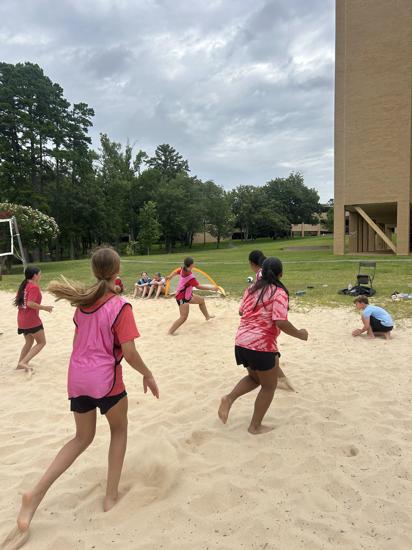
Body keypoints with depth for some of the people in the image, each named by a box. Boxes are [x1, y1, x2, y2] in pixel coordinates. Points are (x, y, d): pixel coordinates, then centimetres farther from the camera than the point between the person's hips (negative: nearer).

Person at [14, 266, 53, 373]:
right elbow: (30, 304, -24)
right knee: (41, 342, 2)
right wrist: (45, 308, -15)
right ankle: (23, 362, -7)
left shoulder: (24, 286, 11)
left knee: (29, 342, 24)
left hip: (22, 320, 9)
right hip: (32, 320, -9)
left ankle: (20, 363, 24)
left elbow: (18, 301, 15)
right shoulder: (34, 287, -15)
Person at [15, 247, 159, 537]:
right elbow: (129, 352, -17)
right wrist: (148, 375, -2)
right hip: (106, 379, -6)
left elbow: (77, 340, 13)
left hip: (77, 377, 6)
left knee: (82, 438, 22)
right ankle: (111, 495, 25)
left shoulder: (83, 300, 4)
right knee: (119, 429, 21)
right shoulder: (120, 306, -15)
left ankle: (36, 493, 10)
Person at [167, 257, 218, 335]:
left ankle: (207, 316, 40)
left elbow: (176, 272, 12)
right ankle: (170, 332, -5)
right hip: (182, 298, -10)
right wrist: (211, 288, -26)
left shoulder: (183, 269, -7)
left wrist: (170, 276, 31)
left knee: (201, 300, 22)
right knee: (183, 317, -12)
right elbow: (198, 286, -31)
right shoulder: (190, 277, -32)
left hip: (187, 295, 10)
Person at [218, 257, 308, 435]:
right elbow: (280, 322, -21)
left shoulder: (251, 289, 9)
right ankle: (255, 426, 22)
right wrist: (299, 334, -6)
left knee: (255, 378, 28)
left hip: (241, 341, 7)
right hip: (262, 346, -7)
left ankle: (229, 399, 8)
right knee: (269, 386, 15)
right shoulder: (279, 293, -11)